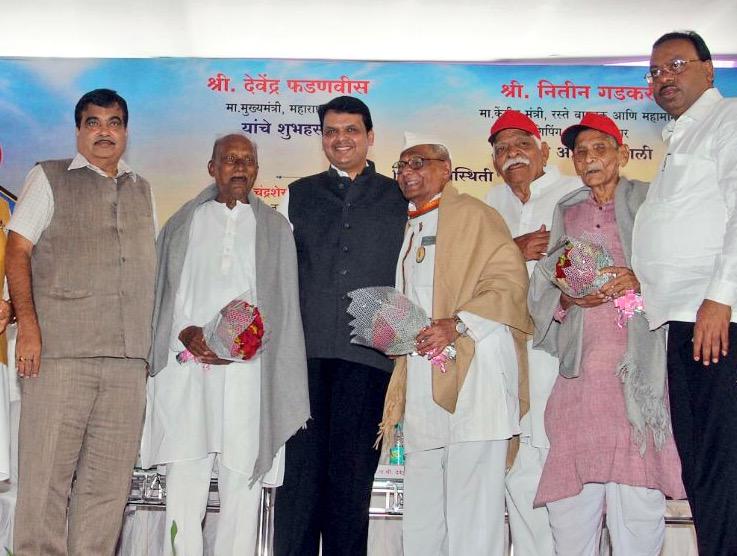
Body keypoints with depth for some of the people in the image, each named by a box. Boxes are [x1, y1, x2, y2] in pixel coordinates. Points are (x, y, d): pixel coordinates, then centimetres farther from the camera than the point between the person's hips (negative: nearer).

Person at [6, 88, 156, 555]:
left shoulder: (142, 191, 20)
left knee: (109, 479, 5)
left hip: (129, 358, 4)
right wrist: (28, 325, -10)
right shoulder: (48, 179, 9)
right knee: (47, 472, -3)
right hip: (61, 351, -3)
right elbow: (17, 253, 2)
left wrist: (153, 340, 13)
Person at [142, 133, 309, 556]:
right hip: (187, 361, 1)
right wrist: (185, 333, -7)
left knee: (243, 473, -2)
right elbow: (162, 290, 11)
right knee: (185, 470, -2)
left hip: (248, 366, 0)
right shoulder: (184, 223, 17)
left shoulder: (275, 228, 14)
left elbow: (282, 304, 8)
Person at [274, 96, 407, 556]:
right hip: (305, 351, 1)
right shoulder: (298, 195, 17)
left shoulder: (399, 199, 14)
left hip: (368, 353, 0)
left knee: (353, 472, 1)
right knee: (300, 468, -1)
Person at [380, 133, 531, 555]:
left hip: (472, 372, -7)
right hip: (421, 383, 8)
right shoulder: (409, 227, 26)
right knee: (421, 508, 7)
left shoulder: (473, 214, 2)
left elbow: (509, 281, -8)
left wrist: (457, 324, -18)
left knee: (471, 506, -9)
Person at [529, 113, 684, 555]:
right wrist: (569, 297, -5)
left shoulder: (651, 202, 11)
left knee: (635, 490, -8)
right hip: (578, 368, 3)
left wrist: (641, 282, -13)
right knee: (570, 496, -2)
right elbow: (542, 290, 16)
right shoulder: (566, 213, 21)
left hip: (637, 365, -3)